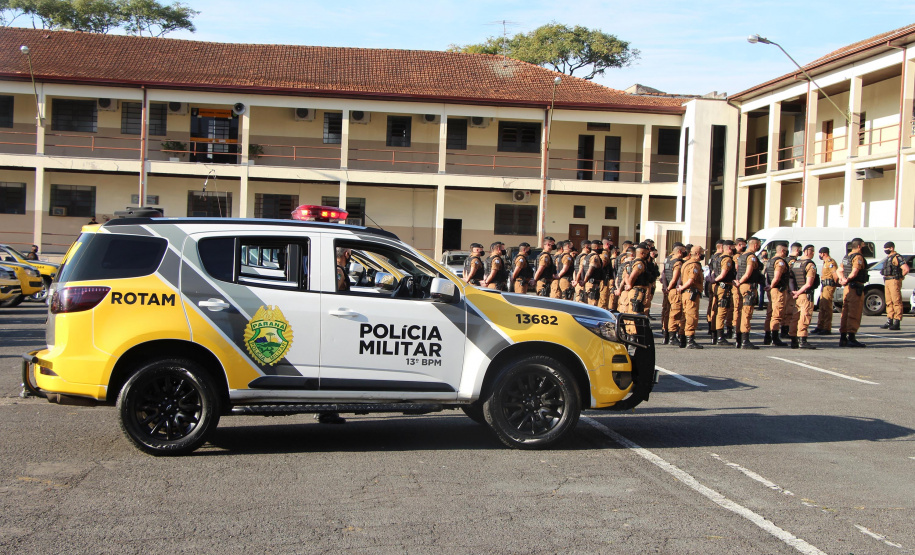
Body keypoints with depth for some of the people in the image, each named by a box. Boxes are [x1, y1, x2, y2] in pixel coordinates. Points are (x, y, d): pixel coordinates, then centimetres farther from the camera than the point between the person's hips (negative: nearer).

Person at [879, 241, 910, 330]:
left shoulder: (897, 257, -11)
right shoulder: (887, 258, 17)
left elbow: (906, 269, -19)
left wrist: (899, 277, -7)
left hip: (894, 282, -10)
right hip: (887, 282, 10)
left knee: (896, 302, -8)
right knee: (889, 302, 11)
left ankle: (897, 323, -9)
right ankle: (889, 322, 15)